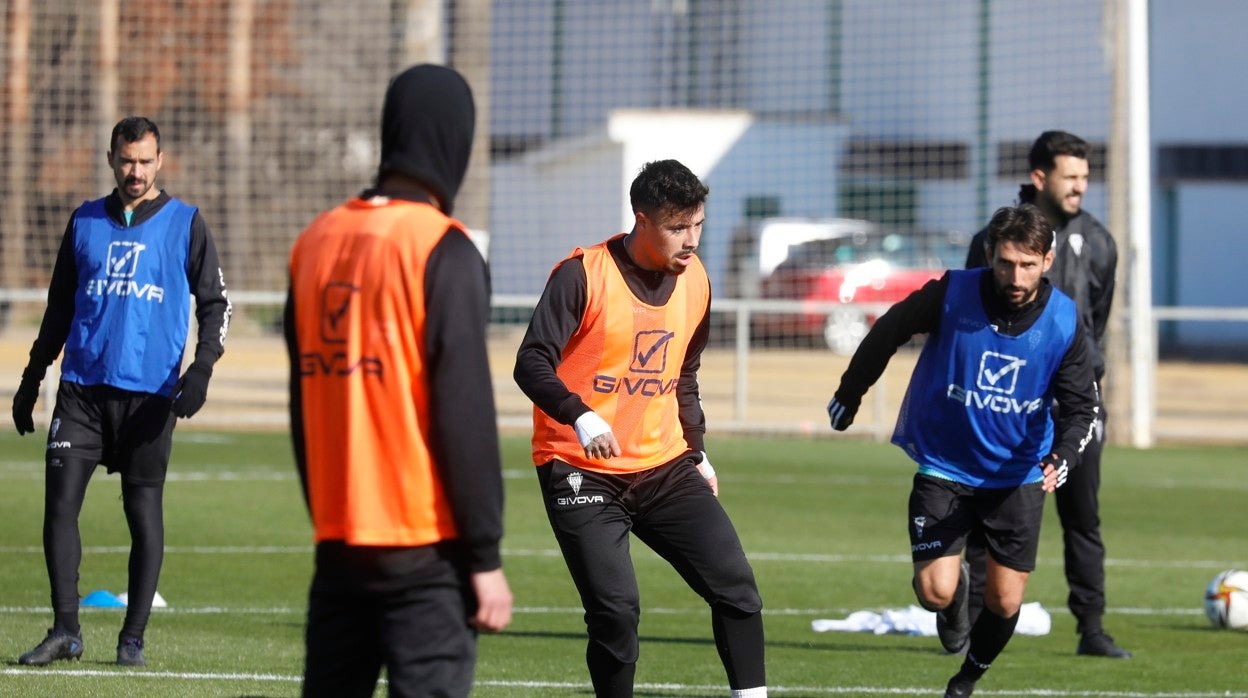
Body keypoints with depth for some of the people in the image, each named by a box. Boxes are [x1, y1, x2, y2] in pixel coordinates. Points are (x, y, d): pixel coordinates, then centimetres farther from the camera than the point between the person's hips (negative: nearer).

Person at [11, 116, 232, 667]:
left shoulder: (185, 224, 3)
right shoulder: (84, 222, 12)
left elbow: (216, 304, 4)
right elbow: (58, 308, 19)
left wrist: (202, 368, -11)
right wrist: (32, 379, 17)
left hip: (150, 391, -2)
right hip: (82, 386, 3)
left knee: (144, 511, 0)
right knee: (60, 501, -5)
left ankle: (133, 637, 7)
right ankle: (65, 629, 1)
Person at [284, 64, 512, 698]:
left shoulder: (317, 242, 10)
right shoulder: (443, 253, -10)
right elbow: (465, 415, -12)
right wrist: (485, 557, -9)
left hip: (338, 544, 6)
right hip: (424, 550, -6)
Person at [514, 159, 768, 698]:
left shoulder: (695, 281, 7)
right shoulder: (583, 275, -13)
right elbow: (532, 363, -17)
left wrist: (697, 451, 18)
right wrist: (581, 416, -33)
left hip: (665, 469, 6)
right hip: (582, 472, -6)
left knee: (735, 584, -5)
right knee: (616, 610, -14)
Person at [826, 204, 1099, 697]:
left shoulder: (1063, 323, -13)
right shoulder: (952, 295, -19)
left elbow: (1081, 407, -8)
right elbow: (887, 333, -3)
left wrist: (1062, 458, -28)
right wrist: (849, 396, 6)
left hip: (1018, 473, 1)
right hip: (944, 466, -1)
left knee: (1005, 602, 2)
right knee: (936, 591, -13)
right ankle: (957, 594, 26)